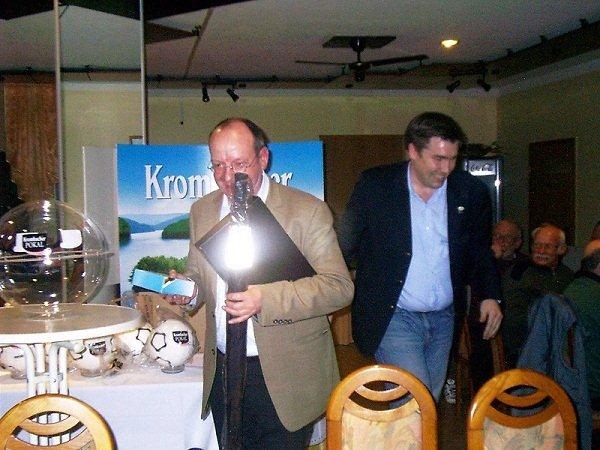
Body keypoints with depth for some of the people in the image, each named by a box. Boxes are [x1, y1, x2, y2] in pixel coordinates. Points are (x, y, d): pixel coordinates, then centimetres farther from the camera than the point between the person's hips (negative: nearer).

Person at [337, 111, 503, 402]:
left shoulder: (471, 192, 0)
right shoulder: (375, 185, -7)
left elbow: (480, 251, 13)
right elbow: (346, 245, 0)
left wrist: (490, 295, 0)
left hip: (443, 319, 4)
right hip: (394, 317, -4)